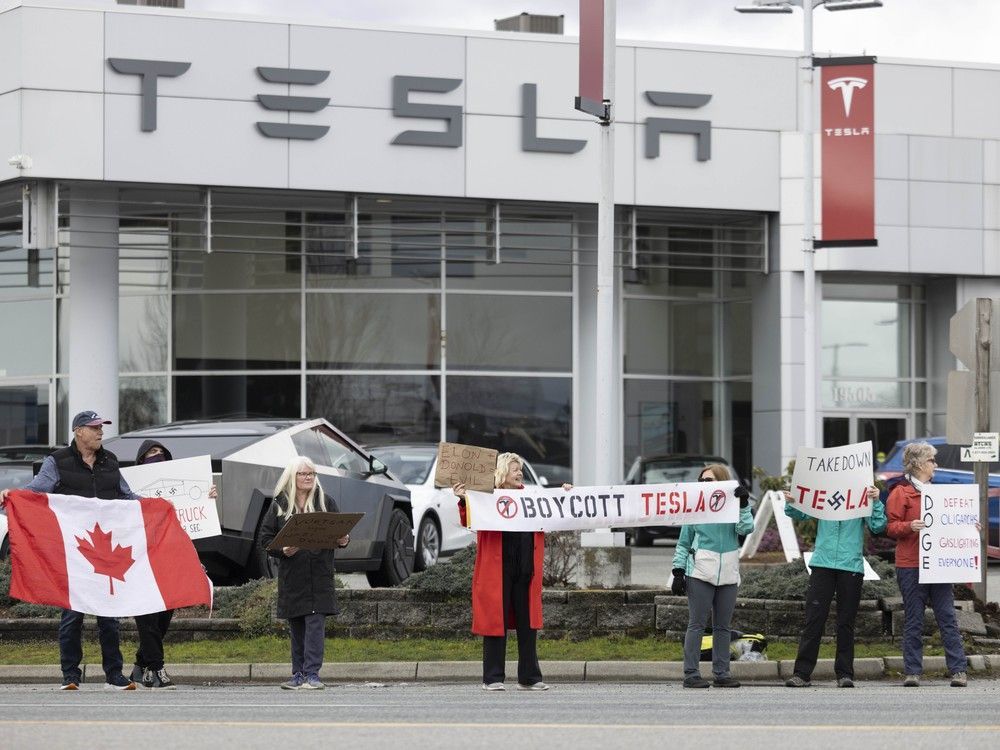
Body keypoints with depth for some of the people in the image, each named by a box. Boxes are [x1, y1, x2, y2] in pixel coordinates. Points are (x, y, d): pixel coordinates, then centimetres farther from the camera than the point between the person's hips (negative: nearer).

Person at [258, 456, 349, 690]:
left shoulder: (326, 502, 7)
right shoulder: (279, 506, 6)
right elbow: (265, 539, 5)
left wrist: (344, 540, -11)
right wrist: (283, 550, -13)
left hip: (320, 573, -1)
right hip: (291, 573, 1)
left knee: (315, 623, -9)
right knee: (296, 627, 6)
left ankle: (312, 674, -12)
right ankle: (298, 675, 13)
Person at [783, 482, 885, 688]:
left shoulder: (862, 496, 2)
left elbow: (877, 526, -3)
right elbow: (800, 514, 10)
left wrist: (876, 502, -17)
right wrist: (790, 503, -10)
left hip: (851, 566, -1)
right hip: (823, 563, 1)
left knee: (846, 622, 6)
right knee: (814, 620, -2)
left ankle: (845, 673, 12)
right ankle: (801, 673, -1)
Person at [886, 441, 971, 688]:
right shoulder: (901, 493, -1)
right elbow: (891, 527, -6)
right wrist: (909, 526, -23)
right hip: (911, 567, -5)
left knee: (948, 618, 0)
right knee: (913, 621, -1)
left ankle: (959, 670, -2)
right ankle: (912, 672, 3)